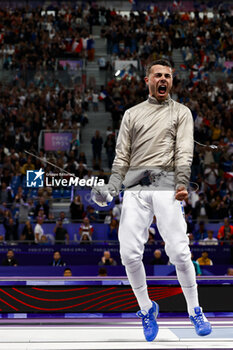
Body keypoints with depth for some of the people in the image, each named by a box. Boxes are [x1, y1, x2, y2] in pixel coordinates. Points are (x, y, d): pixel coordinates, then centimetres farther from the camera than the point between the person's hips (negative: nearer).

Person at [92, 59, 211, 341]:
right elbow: (122, 155, 16)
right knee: (129, 254, -8)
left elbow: (184, 151, 1)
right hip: (135, 185, 2)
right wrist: (112, 186, 0)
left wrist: (182, 183, -15)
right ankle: (147, 309, 13)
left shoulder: (181, 112, 15)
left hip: (166, 184, -2)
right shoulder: (132, 114, 21)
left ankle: (195, 311, 5)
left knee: (178, 252, -13)